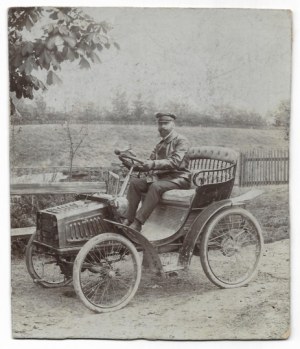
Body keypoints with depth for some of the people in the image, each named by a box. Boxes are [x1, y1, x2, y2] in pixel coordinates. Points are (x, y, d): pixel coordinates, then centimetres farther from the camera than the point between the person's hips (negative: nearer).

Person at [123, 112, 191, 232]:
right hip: (160, 177, 7)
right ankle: (128, 219, -21)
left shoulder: (181, 141, -4)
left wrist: (154, 164, -33)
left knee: (156, 186, -36)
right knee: (135, 182, -15)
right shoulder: (160, 145, 20)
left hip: (178, 178, -7)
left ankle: (137, 223, -39)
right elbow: (150, 162, 13)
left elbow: (175, 162, -20)